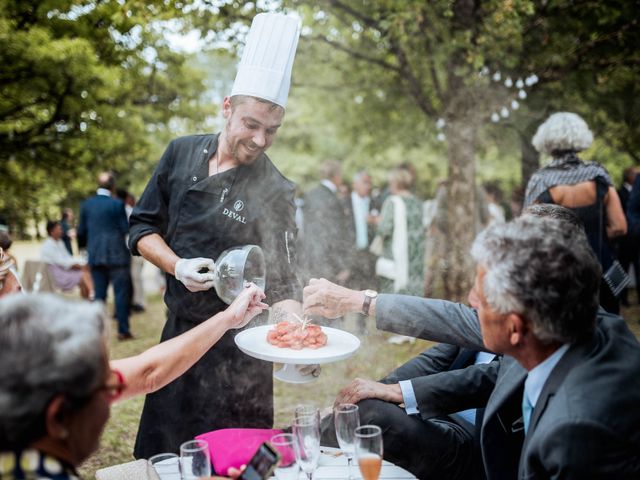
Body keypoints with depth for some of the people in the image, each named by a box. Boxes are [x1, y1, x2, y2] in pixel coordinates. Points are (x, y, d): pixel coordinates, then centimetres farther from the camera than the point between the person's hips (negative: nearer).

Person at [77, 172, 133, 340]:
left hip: (95, 255, 4)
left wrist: (82, 246, 27)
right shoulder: (117, 204, -9)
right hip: (117, 255, -4)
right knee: (121, 292, 2)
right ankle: (123, 330, 4)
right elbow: (126, 230, -8)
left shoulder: (86, 204, 4)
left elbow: (81, 231, 10)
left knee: (99, 294, 9)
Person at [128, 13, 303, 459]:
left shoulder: (274, 192, -14)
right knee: (161, 455, 18)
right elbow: (142, 227, 4)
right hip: (178, 331, 4)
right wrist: (178, 266, -13)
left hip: (237, 348, -4)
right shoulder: (181, 154, -3)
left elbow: (281, 283, -14)